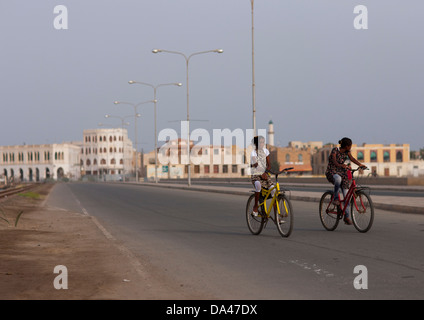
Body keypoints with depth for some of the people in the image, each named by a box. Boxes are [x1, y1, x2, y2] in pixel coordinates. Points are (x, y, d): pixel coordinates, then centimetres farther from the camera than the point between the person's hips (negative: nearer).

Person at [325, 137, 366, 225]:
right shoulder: (335, 150, -16)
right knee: (338, 178, -43)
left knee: (346, 195, -4)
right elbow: (334, 162, -30)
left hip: (342, 172, 6)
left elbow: (352, 158, -12)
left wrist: (360, 164, -30)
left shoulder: (347, 152, 3)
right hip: (332, 172, -6)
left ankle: (346, 217, 3)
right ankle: (335, 197, -22)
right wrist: (342, 165, -50)